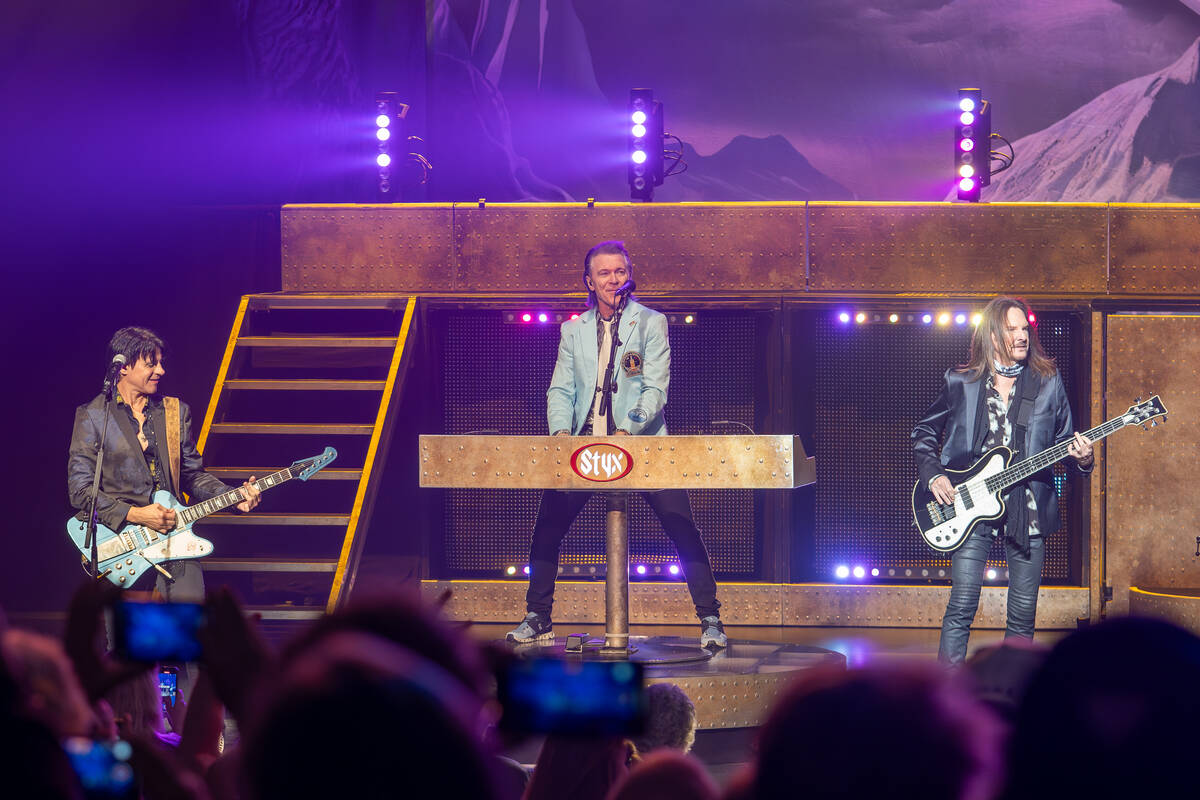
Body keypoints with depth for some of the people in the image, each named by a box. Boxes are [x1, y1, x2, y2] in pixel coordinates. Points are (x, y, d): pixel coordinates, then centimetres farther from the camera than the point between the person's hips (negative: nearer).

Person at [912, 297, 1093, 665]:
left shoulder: (1047, 382, 6)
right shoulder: (960, 382, 4)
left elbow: (1064, 439, 11)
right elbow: (924, 432, 15)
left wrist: (1081, 458, -10)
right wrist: (933, 474, 0)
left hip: (1027, 508, 2)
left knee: (1023, 615, 3)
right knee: (961, 608, -10)